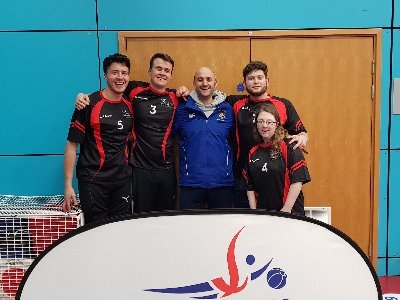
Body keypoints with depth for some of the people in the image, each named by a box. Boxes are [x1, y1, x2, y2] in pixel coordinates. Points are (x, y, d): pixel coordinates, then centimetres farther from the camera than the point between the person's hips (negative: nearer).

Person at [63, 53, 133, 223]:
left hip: (123, 180, 5)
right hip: (93, 182, -4)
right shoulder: (90, 104, -9)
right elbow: (72, 144, -8)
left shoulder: (130, 105, 7)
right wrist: (68, 185, -11)